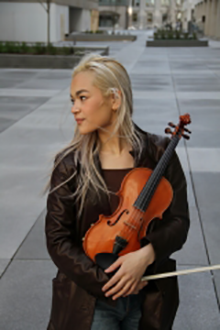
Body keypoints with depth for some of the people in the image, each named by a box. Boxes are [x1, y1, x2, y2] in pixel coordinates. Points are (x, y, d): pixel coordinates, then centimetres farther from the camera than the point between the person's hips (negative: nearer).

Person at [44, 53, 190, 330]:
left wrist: (146, 253, -22)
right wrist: (107, 281, -17)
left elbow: (178, 223, -3)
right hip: (90, 300, -1)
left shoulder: (159, 153, -6)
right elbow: (57, 241, -7)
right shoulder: (69, 164, -7)